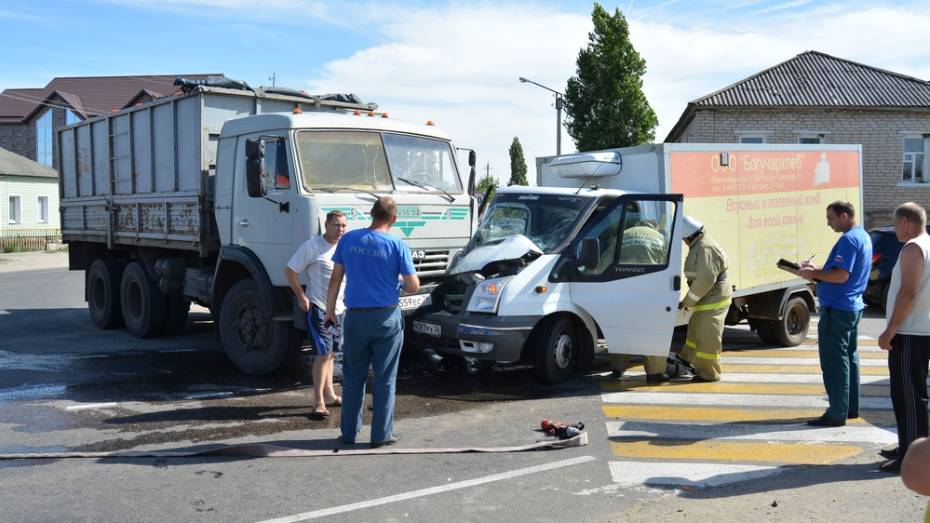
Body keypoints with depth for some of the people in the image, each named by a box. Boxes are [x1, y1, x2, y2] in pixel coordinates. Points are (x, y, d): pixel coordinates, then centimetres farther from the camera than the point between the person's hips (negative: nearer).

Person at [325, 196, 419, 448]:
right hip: (386, 319, -2)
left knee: (353, 377, 13)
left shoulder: (348, 239, 0)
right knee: (384, 379, 6)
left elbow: (335, 279, 4)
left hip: (355, 317, 3)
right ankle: (381, 435, 10)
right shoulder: (397, 245, -9)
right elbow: (413, 286, -7)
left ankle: (349, 432, 19)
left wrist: (330, 310, 13)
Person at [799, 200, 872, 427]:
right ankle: (851, 408, 25)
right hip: (852, 306, 11)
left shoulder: (848, 240, -18)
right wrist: (816, 270, 11)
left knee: (834, 362, -6)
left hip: (837, 309, -11)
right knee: (849, 358, 17)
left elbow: (841, 276, -25)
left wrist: (813, 274, -12)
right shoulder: (863, 236, 14)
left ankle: (837, 414, -3)